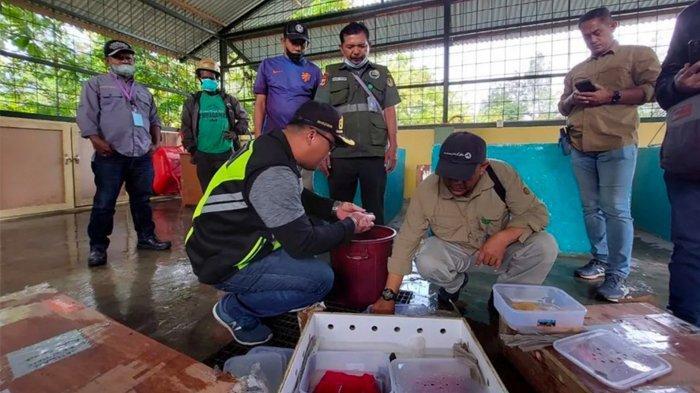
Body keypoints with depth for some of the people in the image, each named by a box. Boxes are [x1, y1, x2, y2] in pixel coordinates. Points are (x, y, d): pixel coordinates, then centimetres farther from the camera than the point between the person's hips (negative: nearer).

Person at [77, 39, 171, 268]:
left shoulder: (144, 91, 24)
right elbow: (85, 115, -1)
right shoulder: (96, 84, 9)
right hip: (111, 157, -4)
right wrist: (97, 141, -14)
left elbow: (154, 119, 25)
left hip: (142, 157, 4)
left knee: (142, 201, 10)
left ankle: (146, 237, 20)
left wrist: (156, 142, 11)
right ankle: (98, 247, 8)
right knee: (104, 203, -2)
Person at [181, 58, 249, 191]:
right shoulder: (193, 101, 8)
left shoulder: (228, 100, 9)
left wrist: (236, 132, -2)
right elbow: (185, 126, 6)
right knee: (207, 190, 7)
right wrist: (192, 149, 0)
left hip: (226, 153, 0)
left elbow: (243, 118, 15)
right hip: (203, 154, 0)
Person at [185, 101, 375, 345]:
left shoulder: (269, 145, 1)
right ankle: (235, 309, 2)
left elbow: (297, 198, 15)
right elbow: (302, 244, -25)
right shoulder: (275, 174, -30)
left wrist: (333, 209, 4)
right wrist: (350, 226, -11)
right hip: (227, 263, -10)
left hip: (228, 243, 10)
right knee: (321, 278, -17)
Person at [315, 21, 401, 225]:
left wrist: (392, 147, 0)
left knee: (375, 210, 5)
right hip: (340, 155, 0)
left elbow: (389, 111, 10)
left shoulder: (381, 73, 15)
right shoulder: (331, 74, 12)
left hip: (375, 154, 0)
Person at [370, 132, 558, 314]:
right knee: (426, 262, -31)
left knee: (545, 246, -24)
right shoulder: (427, 190, -26)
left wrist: (503, 238, -35)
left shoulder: (502, 174, -25)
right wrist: (388, 295, -23)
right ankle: (454, 285, 8)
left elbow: (537, 213, -15)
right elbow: (406, 241, -22)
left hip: (500, 247, 1)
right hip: (453, 251, -1)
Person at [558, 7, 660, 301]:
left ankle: (618, 274, -3)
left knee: (616, 210, -9)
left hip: (616, 144, -5)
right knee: (591, 209, 6)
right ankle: (599, 260, 17)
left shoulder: (638, 54, 12)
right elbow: (562, 107, 25)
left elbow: (655, 88, 0)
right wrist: (572, 100, 3)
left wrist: (610, 96, -10)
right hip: (580, 148, 5)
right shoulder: (576, 71, 25)